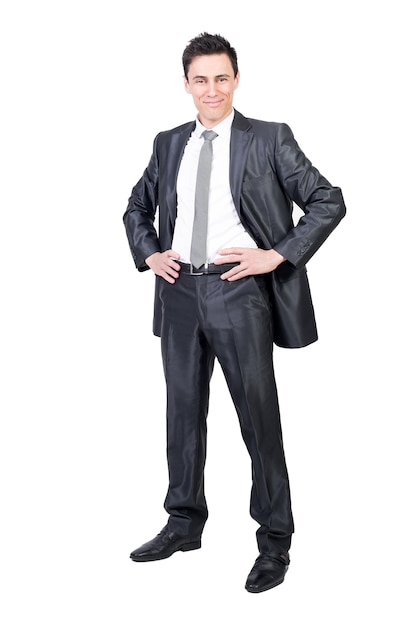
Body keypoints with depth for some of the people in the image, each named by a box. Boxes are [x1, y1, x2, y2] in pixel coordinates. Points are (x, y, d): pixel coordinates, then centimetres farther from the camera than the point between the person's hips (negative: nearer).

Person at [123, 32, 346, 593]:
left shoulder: (269, 140, -2)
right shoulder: (168, 144, 12)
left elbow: (328, 200, -4)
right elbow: (137, 208, 24)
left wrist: (278, 254, -12)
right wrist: (149, 254, 7)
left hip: (238, 289, -5)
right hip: (179, 290, 5)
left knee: (259, 415, 1)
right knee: (184, 410, 13)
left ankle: (275, 540, 13)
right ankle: (184, 524, 28)